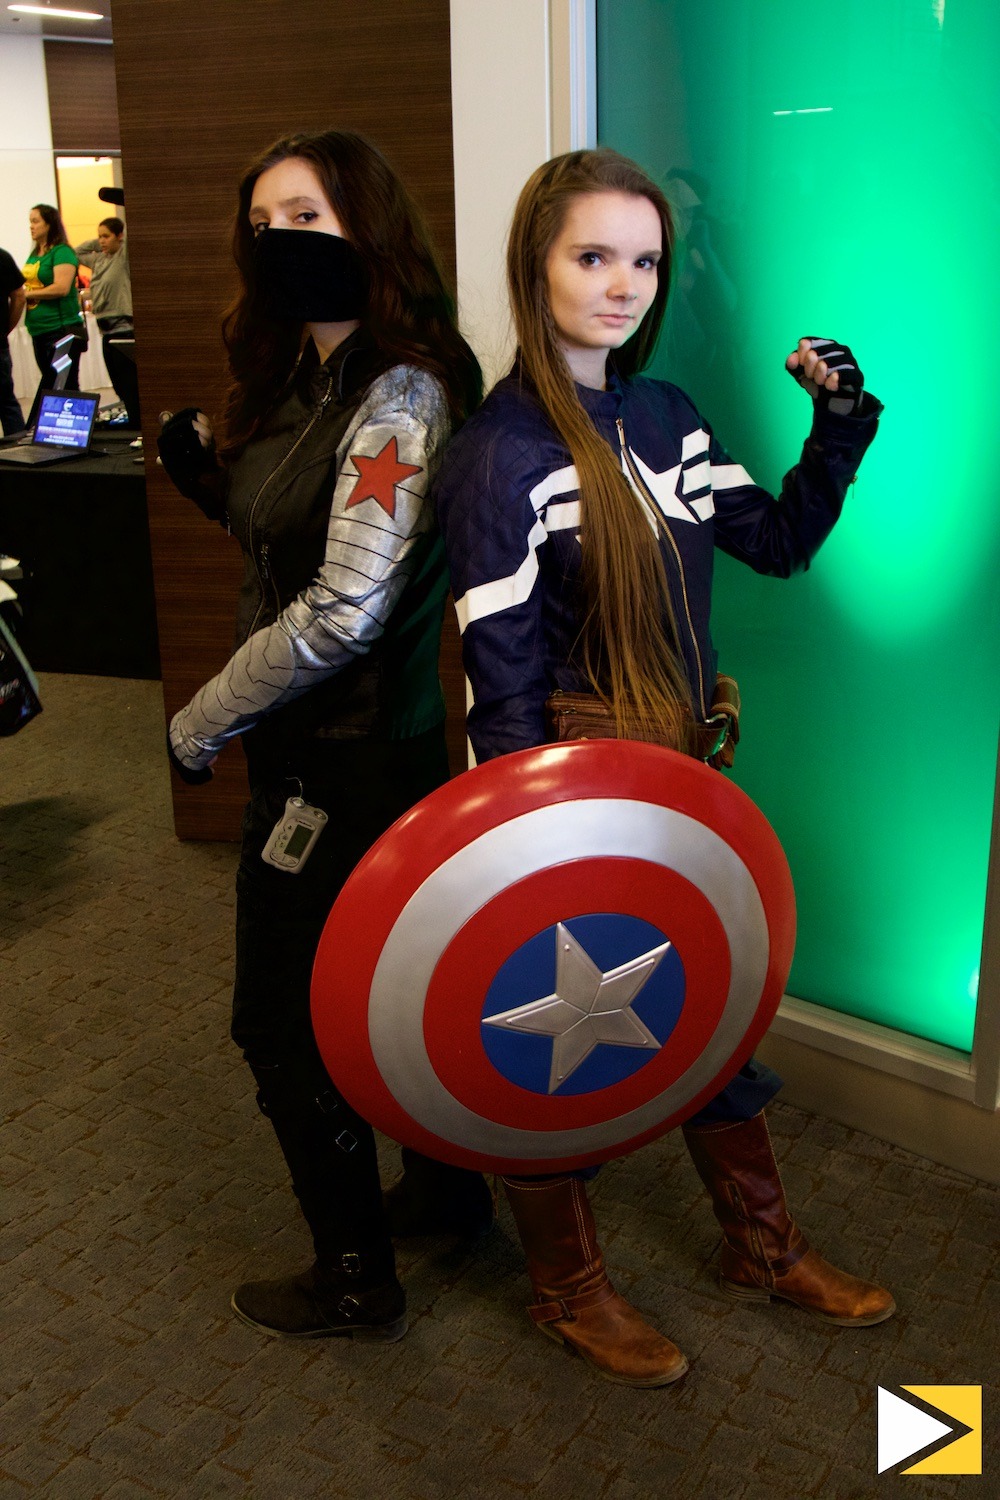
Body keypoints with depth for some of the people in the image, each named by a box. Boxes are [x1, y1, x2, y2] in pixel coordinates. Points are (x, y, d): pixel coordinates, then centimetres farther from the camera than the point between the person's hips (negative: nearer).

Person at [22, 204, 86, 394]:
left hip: (62, 328, -8)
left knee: (65, 387, -7)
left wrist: (27, 294, -13)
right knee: (48, 387, 11)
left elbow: (61, 288, -20)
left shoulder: (62, 252, -9)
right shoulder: (33, 255, 15)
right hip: (39, 331, 9)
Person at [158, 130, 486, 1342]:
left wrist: (199, 724, -15)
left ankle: (355, 1279, 25)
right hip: (313, 750, 9)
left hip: (350, 763, -9)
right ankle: (454, 1182, 43)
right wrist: (218, 484, 0)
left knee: (286, 1023, 5)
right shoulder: (301, 380, 9)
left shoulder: (400, 394, -19)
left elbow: (342, 614, -26)